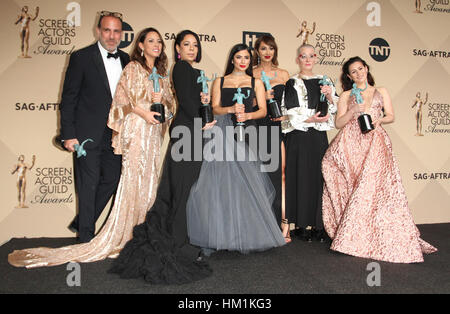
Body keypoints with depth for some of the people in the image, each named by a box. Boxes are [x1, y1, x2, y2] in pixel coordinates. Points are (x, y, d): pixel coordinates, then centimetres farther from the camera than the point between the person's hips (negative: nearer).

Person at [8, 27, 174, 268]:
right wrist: (143, 112, -15)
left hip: (154, 133, 7)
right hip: (136, 130, -7)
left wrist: (161, 100, -1)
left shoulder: (162, 72, 19)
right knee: (132, 179, -9)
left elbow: (170, 100, 20)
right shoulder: (132, 68, -1)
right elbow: (122, 98, -7)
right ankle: (121, 236, -1)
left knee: (149, 180, 5)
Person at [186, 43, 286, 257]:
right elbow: (215, 108, 6)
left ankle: (247, 237, 7)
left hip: (247, 136, 0)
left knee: (247, 185, -4)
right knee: (219, 184, -8)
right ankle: (213, 239, -4)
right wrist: (231, 109, -14)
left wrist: (248, 115, -11)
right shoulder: (219, 82, 17)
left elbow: (263, 110, 9)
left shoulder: (256, 83, 17)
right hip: (223, 135, 0)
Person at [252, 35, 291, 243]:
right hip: (258, 127, -1)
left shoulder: (283, 74, 14)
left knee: (280, 172, -6)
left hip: (279, 127, 1)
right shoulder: (250, 74, 10)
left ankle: (282, 220, -2)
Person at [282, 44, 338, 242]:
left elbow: (335, 109, 12)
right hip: (299, 138, -4)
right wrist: (311, 119, -17)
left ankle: (317, 224, 13)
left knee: (319, 176, 4)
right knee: (301, 177, -2)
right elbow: (289, 113, -8)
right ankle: (301, 224, 9)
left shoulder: (324, 81, 15)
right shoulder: (291, 83, 1)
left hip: (319, 137, 4)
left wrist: (329, 96, -7)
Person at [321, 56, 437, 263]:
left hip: (374, 142, 0)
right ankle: (355, 237, -4)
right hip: (351, 143, 0)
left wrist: (377, 120, -8)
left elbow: (391, 116, 12)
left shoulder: (381, 91, 21)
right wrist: (354, 111, -7)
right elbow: (338, 123, 7)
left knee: (375, 185, -16)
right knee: (352, 186, -14)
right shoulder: (346, 96, 18)